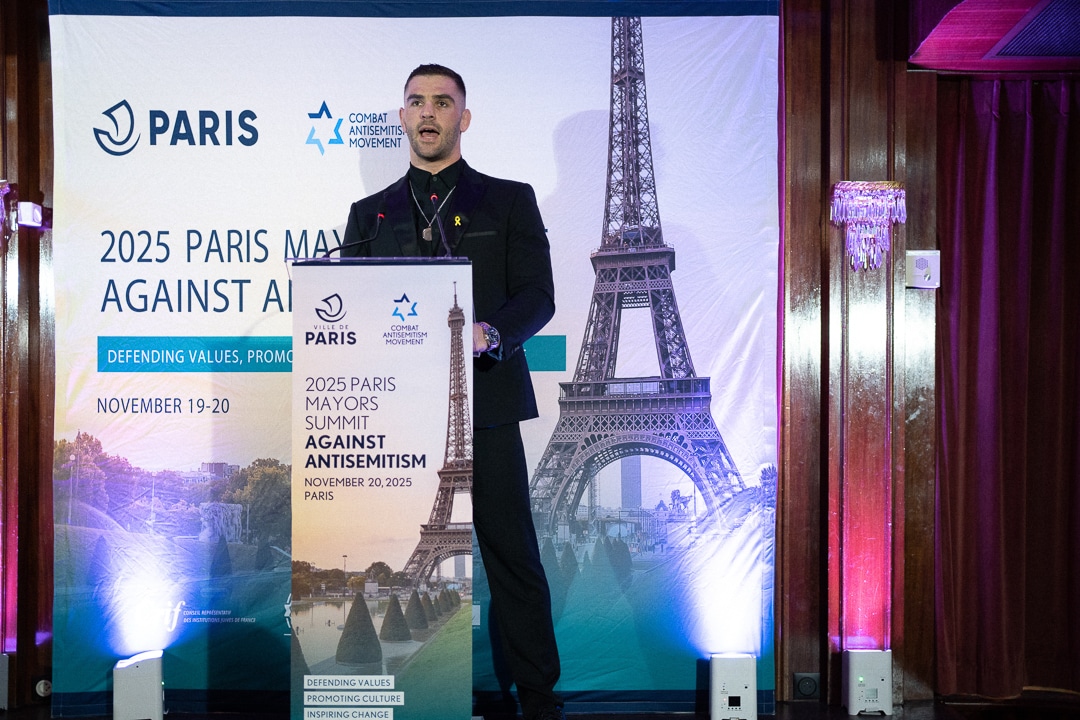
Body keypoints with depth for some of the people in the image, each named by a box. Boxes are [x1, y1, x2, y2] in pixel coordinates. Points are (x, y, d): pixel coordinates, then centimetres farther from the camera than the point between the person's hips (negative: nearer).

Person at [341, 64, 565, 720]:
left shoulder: (510, 200, 11)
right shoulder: (370, 214, 18)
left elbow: (538, 295, 1)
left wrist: (487, 334, -17)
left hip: (485, 401, -2)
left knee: (512, 554, 0)